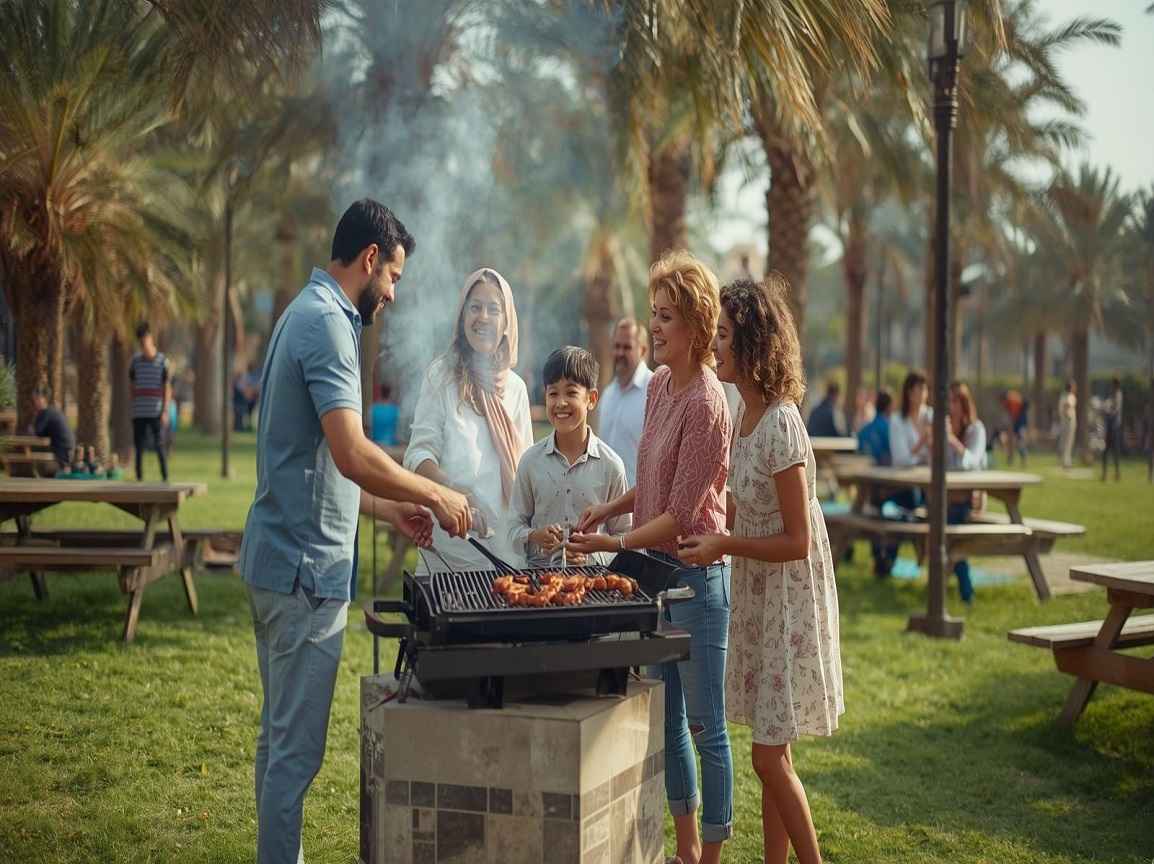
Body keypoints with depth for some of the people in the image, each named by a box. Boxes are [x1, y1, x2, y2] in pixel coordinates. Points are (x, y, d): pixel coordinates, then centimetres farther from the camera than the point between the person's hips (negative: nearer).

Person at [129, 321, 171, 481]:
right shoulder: (135, 360, 8)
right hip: (139, 412, 3)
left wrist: (165, 411, -8)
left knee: (159, 446, -4)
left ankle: (165, 478, 2)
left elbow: (167, 388, -1)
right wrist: (132, 409, 10)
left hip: (156, 412, -3)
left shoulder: (162, 360, -1)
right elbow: (132, 387, 14)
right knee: (139, 448, 4)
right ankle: (139, 479, 10)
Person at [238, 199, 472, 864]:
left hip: (279, 560, 11)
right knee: (297, 746, -3)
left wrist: (390, 508, 20)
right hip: (307, 565, -11)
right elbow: (352, 455, -26)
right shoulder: (327, 322, -15)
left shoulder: (309, 315, 17)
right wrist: (434, 495, -14)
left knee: (281, 736, 17)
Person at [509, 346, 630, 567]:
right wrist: (535, 537, -9)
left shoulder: (611, 465, 2)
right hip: (539, 571, 1)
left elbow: (624, 535, 7)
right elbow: (516, 528, 12)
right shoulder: (531, 461, 7)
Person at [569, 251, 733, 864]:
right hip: (654, 569, 9)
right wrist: (610, 507, 4)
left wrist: (614, 543, -17)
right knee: (668, 721, 17)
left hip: (695, 575, -9)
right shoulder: (659, 384, 8)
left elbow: (681, 515, -18)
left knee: (705, 726, 3)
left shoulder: (705, 403, -18)